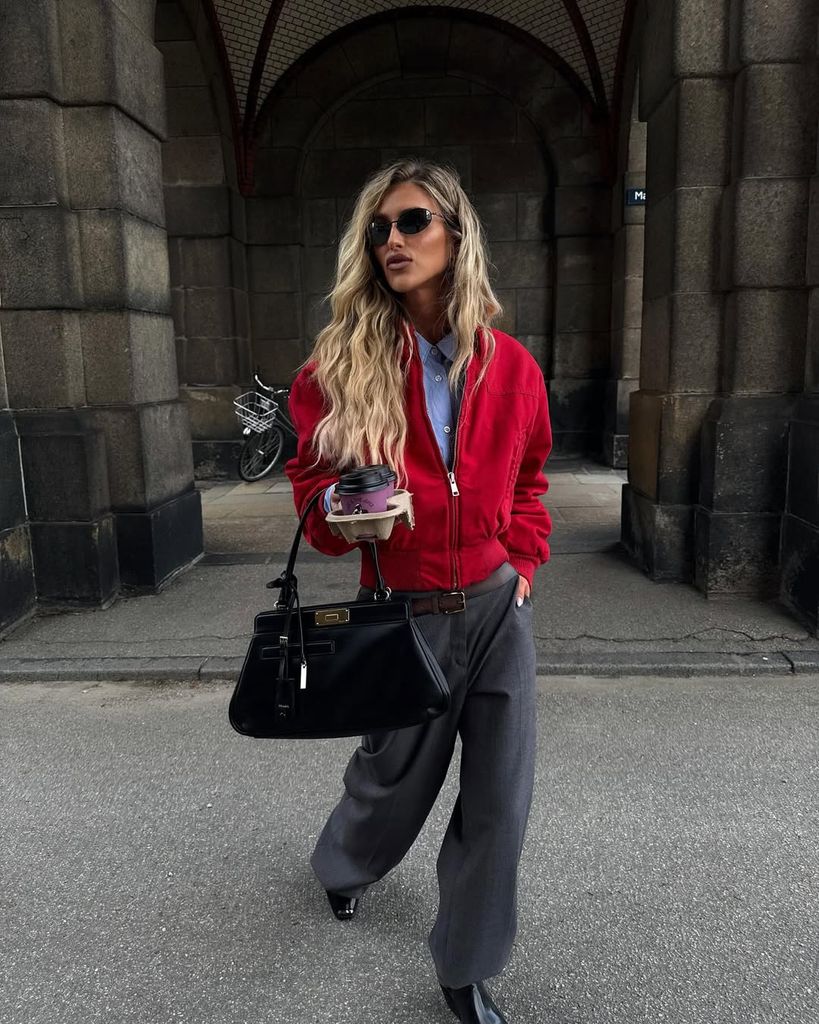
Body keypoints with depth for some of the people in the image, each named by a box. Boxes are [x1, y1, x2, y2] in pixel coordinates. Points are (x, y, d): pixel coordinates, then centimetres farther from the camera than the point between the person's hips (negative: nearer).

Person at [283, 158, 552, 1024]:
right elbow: (310, 478, -2)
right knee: (394, 778, 19)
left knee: (499, 799, 6)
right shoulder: (341, 364, -10)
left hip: (497, 606, 2)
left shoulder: (510, 366, -2)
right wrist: (341, 506, -25)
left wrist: (524, 560, 3)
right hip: (402, 614, -2)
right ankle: (341, 865, 56)